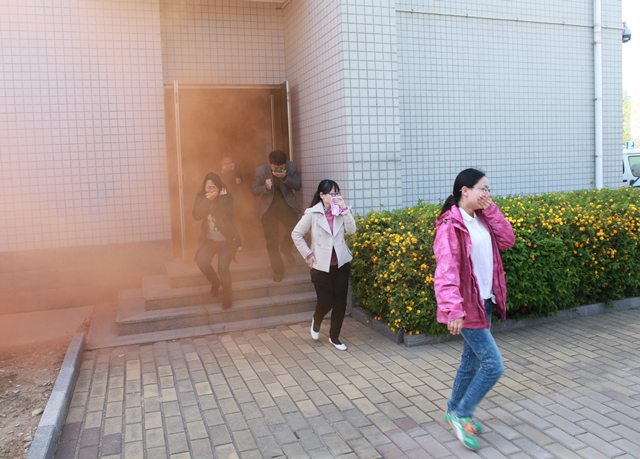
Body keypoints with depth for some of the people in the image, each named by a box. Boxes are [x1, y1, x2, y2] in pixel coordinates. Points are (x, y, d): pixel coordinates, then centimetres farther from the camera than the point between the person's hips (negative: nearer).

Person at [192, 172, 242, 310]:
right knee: (201, 262, -21)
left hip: (226, 240, -3)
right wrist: (207, 200, -23)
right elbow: (196, 215, -13)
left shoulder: (227, 198, -8)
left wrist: (221, 198, -19)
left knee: (223, 268, -16)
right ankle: (215, 282, 12)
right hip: (209, 239, 3)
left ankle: (227, 296, 12)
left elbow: (225, 215, -23)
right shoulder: (201, 196, 1)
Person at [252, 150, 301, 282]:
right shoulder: (261, 171, -12)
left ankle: (285, 248, 23)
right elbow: (254, 190, -6)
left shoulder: (292, 167, -9)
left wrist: (285, 177, -26)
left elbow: (298, 186, -8)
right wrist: (266, 187, -27)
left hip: (287, 205, 1)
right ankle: (278, 270, 20)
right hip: (269, 208, -1)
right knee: (271, 242, 2)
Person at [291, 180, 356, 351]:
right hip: (321, 265, -3)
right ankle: (316, 321, 33)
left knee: (340, 302, 5)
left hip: (341, 263, 4)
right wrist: (308, 255, -7)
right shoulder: (312, 213, -6)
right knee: (326, 302, -3)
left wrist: (344, 208, -12)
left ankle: (334, 337, 23)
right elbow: (296, 234, -4)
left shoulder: (341, 211, 5)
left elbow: (351, 230, -8)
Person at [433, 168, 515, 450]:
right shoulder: (450, 226, -17)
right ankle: (462, 414, 10)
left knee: (472, 362, 18)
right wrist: (454, 310, -29)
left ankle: (454, 412, 36)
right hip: (467, 306, -9)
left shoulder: (481, 220, 9)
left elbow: (507, 241, 9)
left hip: (484, 302, 9)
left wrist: (491, 210, 1)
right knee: (494, 365, -8)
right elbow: (446, 271, -23)